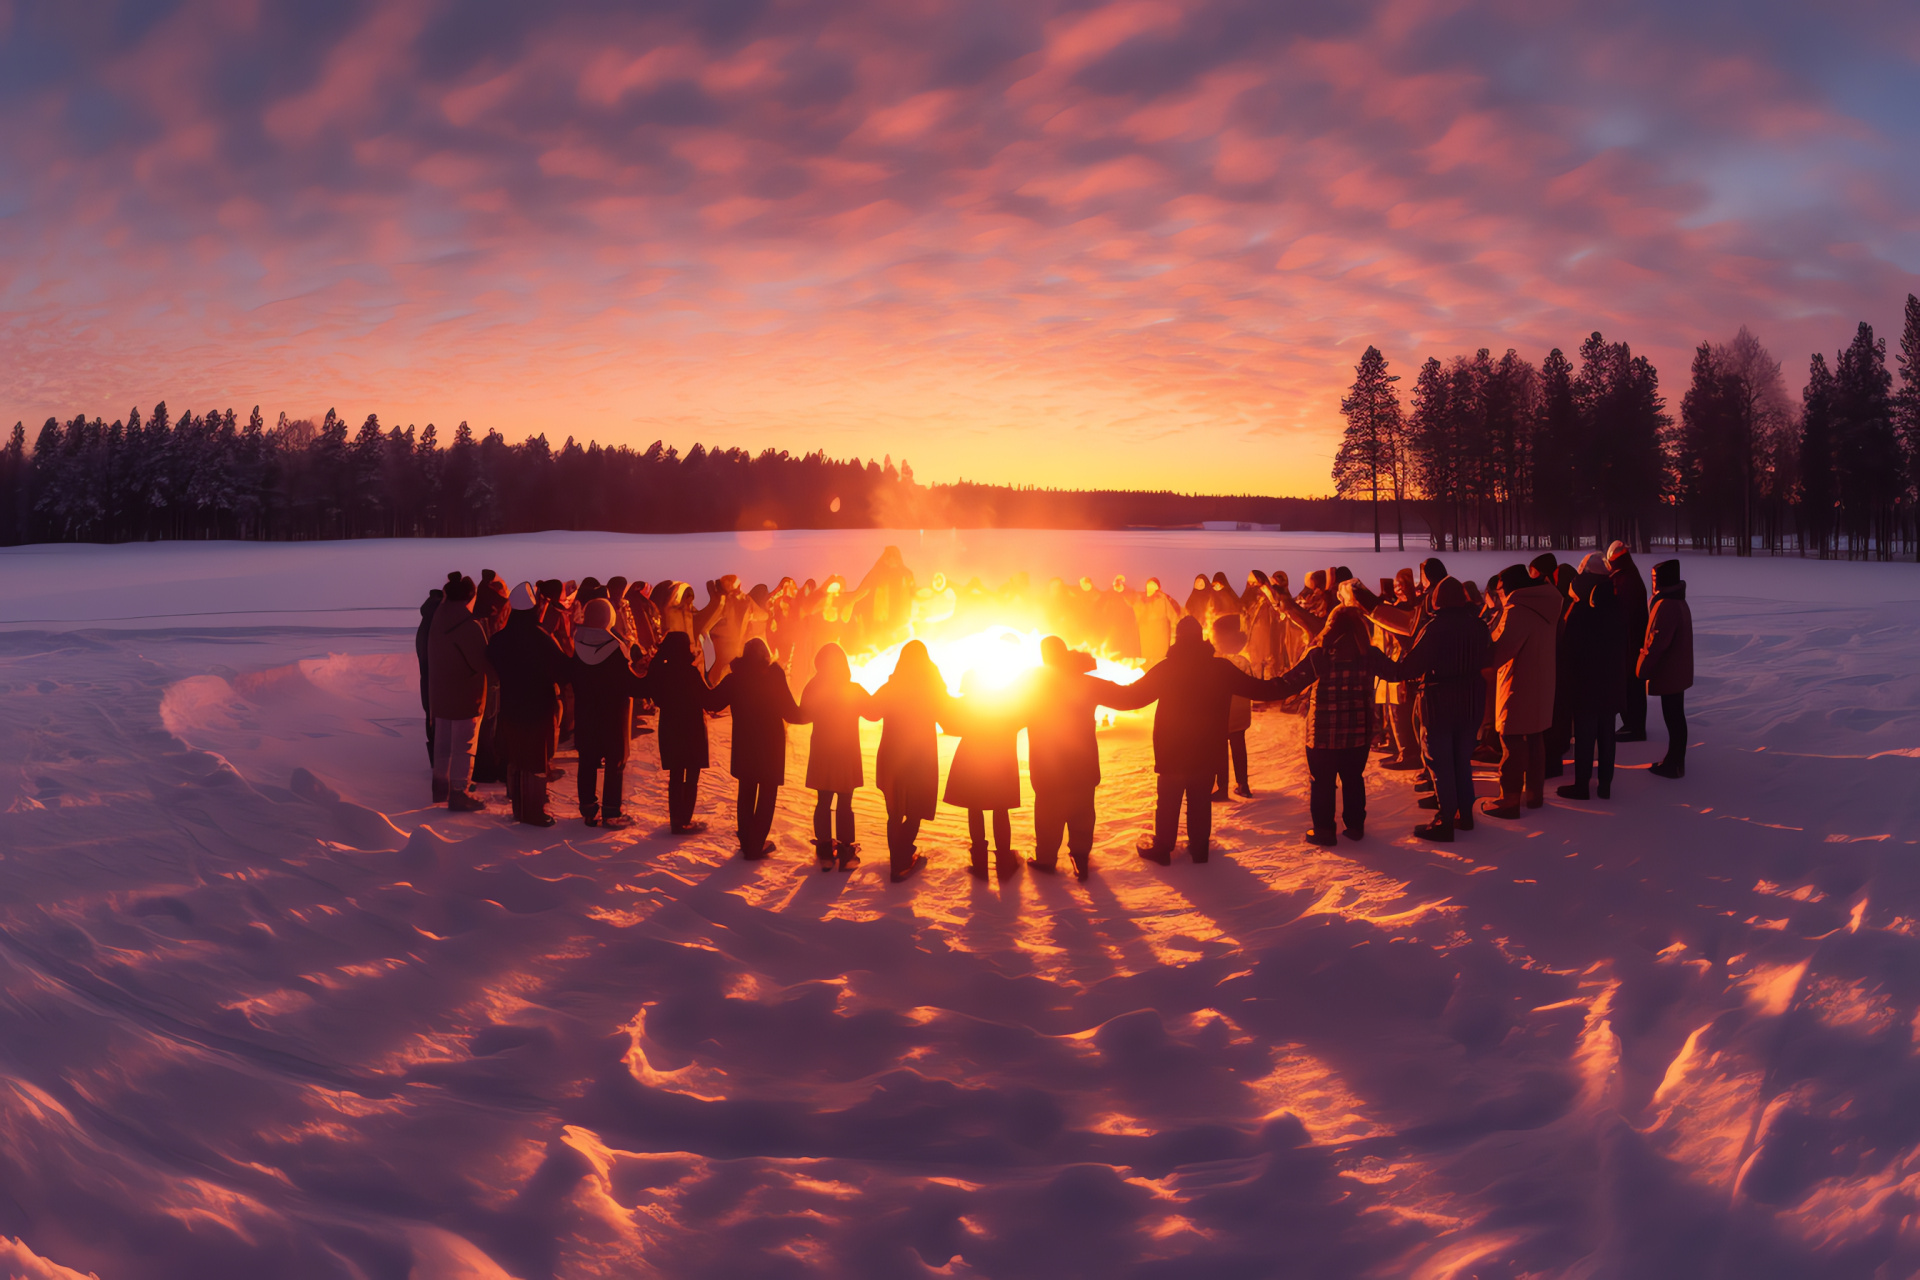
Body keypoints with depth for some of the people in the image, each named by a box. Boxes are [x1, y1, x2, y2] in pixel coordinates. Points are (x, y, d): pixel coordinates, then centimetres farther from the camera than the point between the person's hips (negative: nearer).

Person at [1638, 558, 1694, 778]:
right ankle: (1675, 761, 25)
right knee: (1676, 717, 16)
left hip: (1667, 673, -10)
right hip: (1678, 670, 10)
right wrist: (1647, 665, 19)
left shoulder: (1666, 605, -21)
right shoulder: (1680, 602, 11)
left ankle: (1674, 765, 4)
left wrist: (1643, 668, -15)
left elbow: (1657, 642, -24)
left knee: (1672, 718, -2)